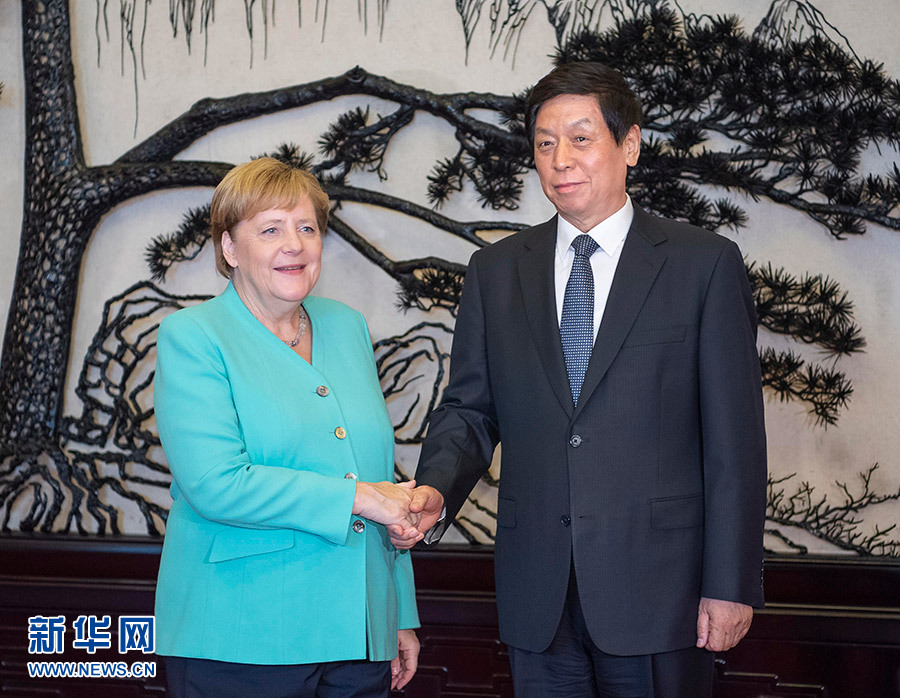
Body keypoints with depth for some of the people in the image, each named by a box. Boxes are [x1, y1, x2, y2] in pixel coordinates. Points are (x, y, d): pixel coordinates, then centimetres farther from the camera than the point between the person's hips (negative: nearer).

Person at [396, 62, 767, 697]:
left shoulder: (705, 263, -1)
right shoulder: (496, 270, 9)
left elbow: (734, 435, -4)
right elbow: (470, 409, 9)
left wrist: (732, 584, -8)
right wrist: (436, 490, -12)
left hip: (657, 587, -3)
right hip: (537, 592, 3)